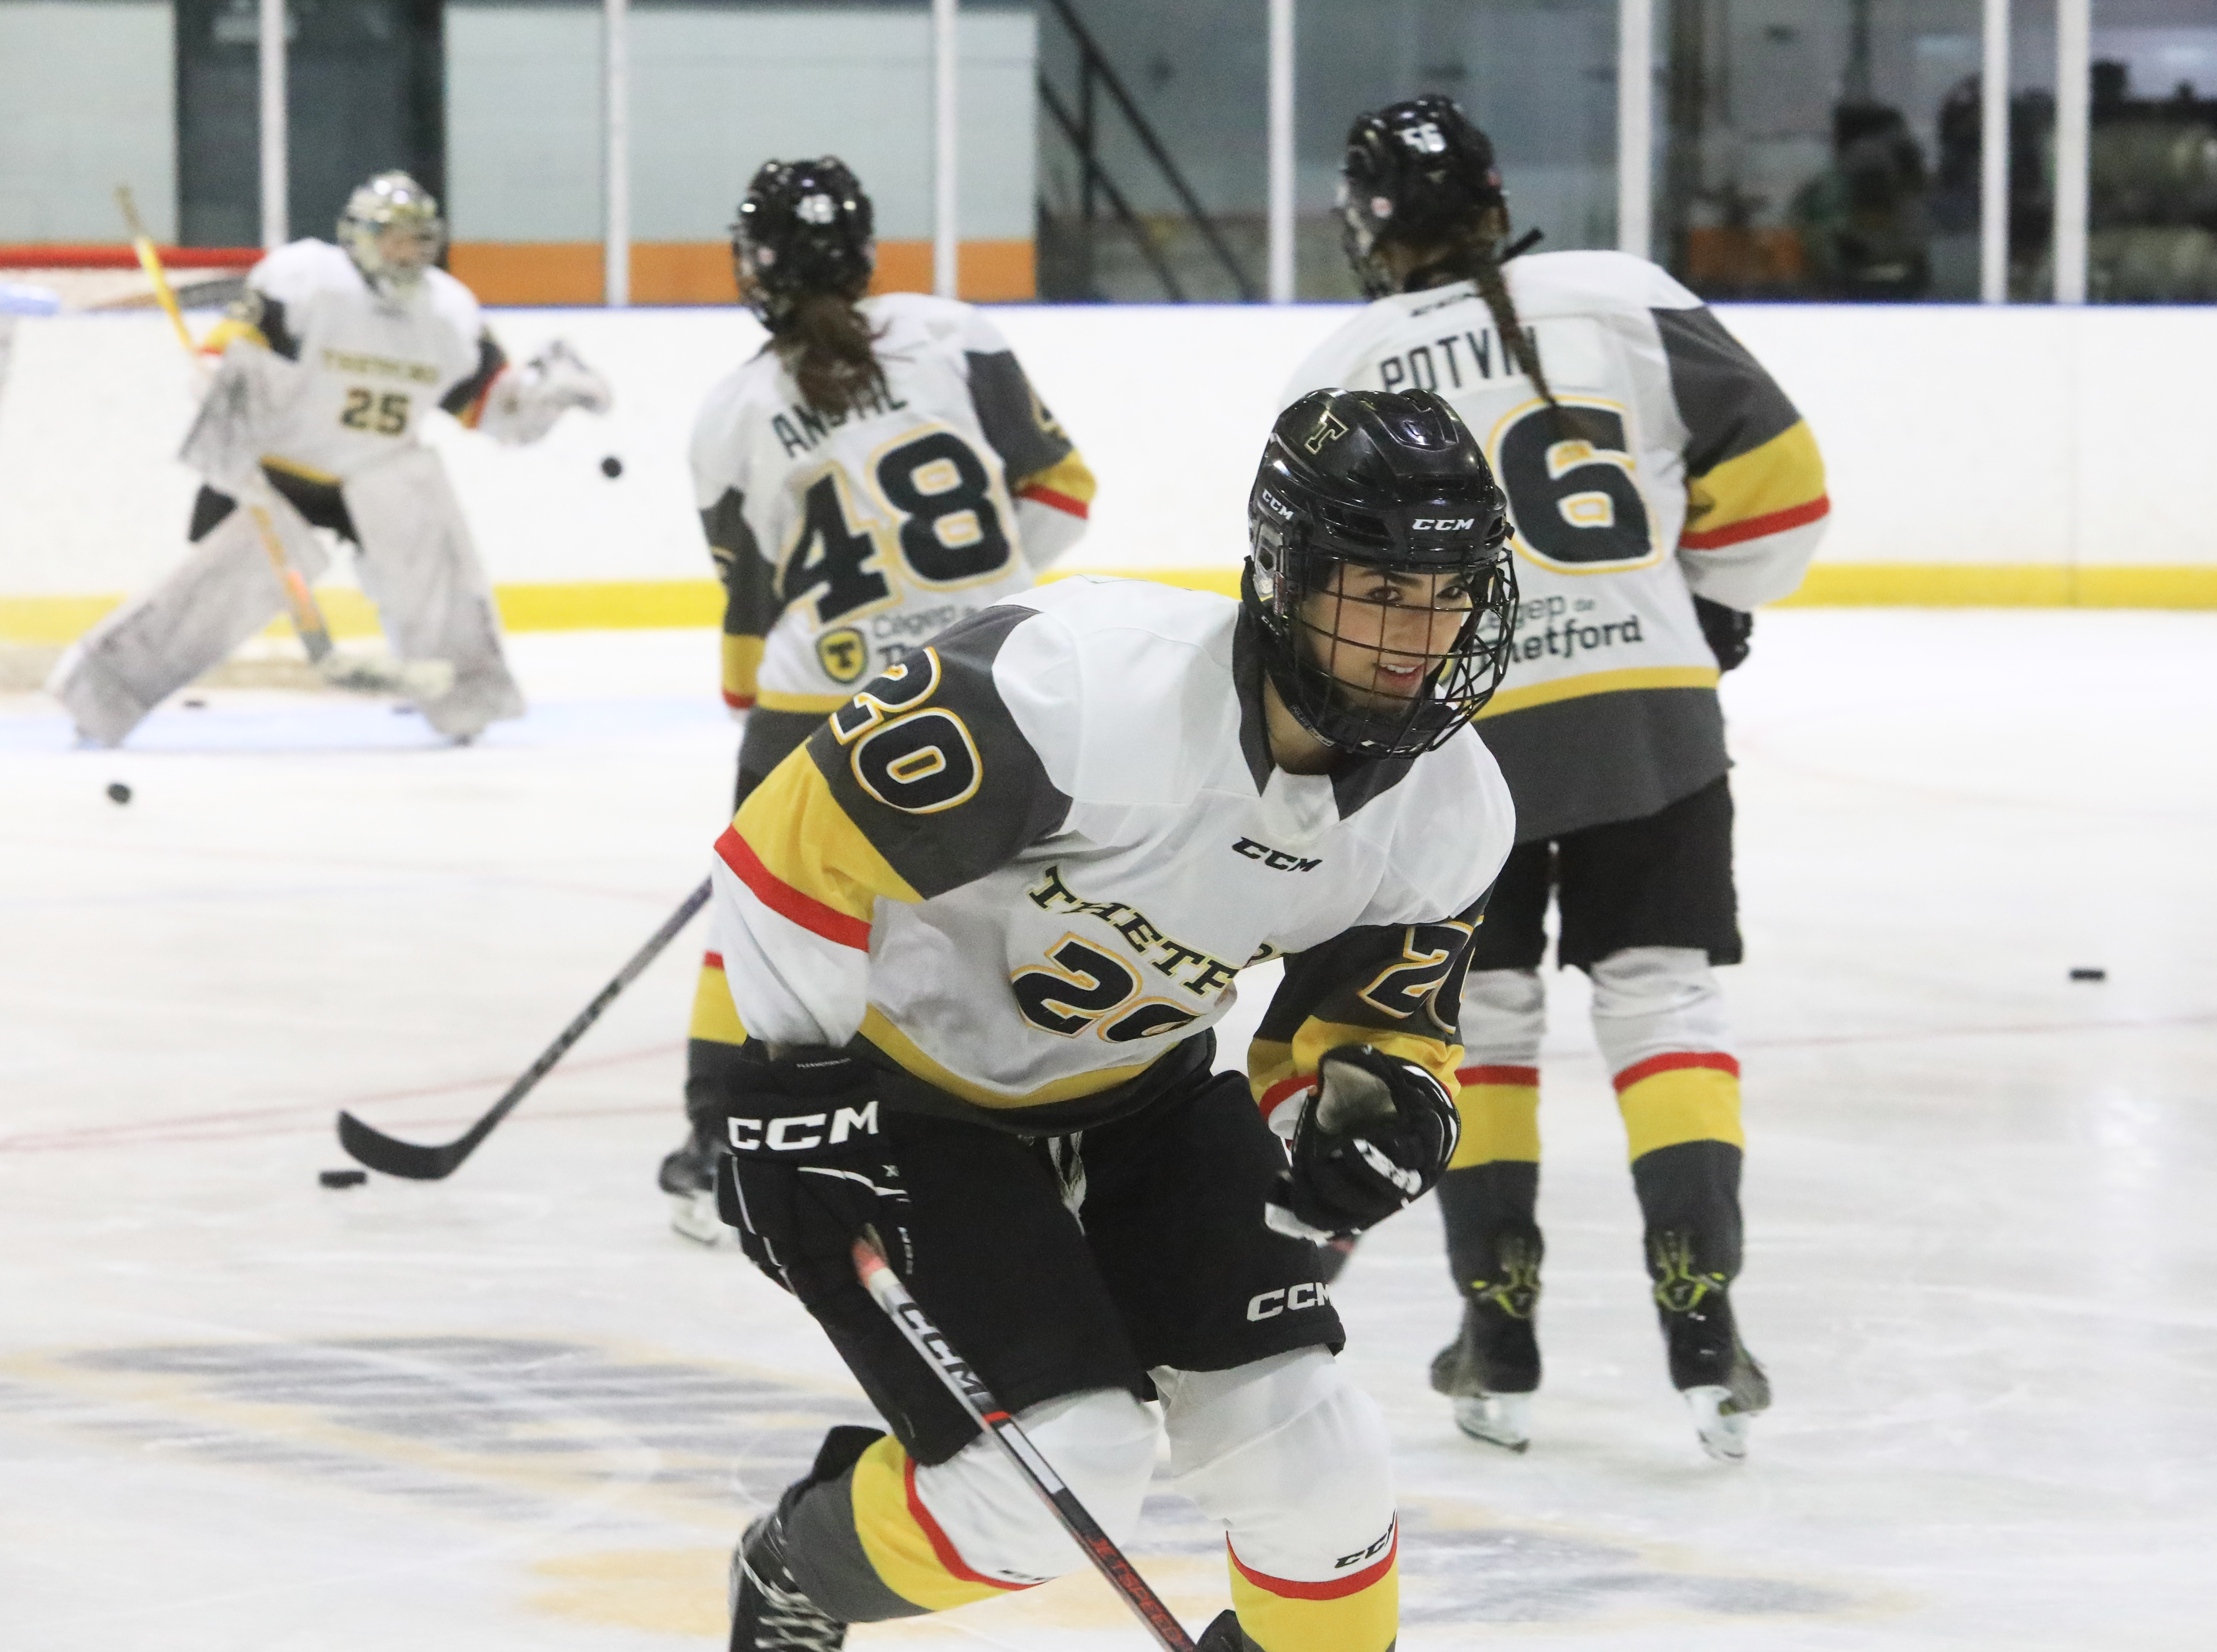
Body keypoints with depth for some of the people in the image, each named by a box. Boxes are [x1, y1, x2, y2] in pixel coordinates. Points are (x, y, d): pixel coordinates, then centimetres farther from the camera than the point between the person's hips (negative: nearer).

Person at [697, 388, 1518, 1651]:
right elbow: (806, 836, -28)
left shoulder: (1447, 812, -12)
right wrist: (788, 1097, -24)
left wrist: (1377, 1108, -24)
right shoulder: (1087, 684, -35)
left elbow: (1385, 1027, 1)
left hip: (1136, 1088, 6)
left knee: (1304, 1444, -5)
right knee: (1064, 1468, -15)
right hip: (897, 1072, -6)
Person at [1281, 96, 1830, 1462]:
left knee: (1474, 1018, 14)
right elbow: (1777, 474, 1)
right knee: (1664, 997, 5)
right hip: (1651, 716, 0)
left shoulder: (1336, 386, 3)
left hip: (1452, 735, 0)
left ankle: (1502, 1342, 13)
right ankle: (1703, 1328, -7)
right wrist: (1709, 614, 16)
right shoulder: (1623, 300, 1)